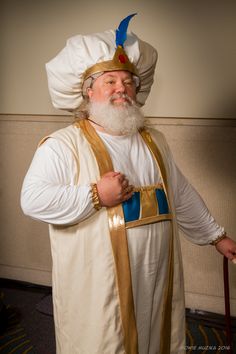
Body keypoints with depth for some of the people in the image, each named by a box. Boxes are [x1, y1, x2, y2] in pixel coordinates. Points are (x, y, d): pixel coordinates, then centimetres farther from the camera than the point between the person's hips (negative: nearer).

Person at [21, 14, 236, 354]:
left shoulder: (154, 141, 11)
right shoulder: (62, 145, -10)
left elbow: (182, 195, 18)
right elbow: (32, 200, -19)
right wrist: (96, 196, -23)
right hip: (97, 288, -5)